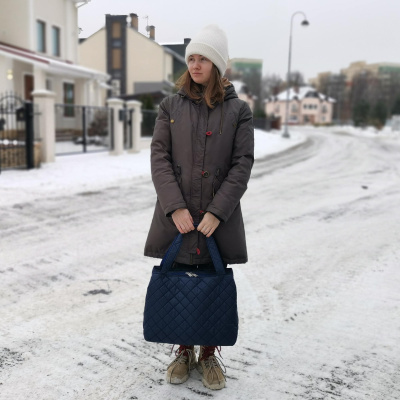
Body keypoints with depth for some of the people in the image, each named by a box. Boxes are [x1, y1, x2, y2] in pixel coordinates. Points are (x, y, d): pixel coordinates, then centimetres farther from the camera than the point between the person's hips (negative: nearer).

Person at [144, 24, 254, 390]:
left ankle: (209, 354, 28)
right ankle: (184, 351, 29)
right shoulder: (171, 107, 6)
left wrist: (217, 212, -13)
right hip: (176, 216, 1)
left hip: (219, 218, -1)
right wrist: (175, 207, -12)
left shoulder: (239, 111, 2)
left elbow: (242, 165, -4)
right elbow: (159, 157, -1)